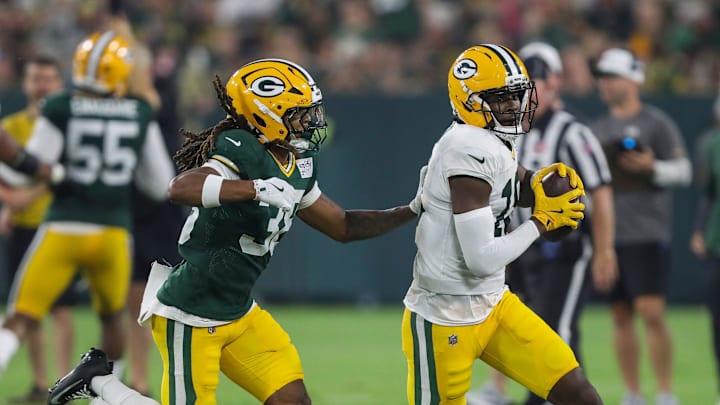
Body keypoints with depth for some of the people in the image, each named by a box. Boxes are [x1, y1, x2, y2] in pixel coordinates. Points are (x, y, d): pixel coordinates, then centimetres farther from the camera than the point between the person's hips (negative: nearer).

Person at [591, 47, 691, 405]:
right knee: (620, 315, 5)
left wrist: (652, 167, -21)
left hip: (647, 234, -6)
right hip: (608, 235, 6)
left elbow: (683, 171, -5)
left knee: (651, 312, -12)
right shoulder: (598, 128, 16)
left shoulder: (656, 123, -2)